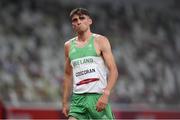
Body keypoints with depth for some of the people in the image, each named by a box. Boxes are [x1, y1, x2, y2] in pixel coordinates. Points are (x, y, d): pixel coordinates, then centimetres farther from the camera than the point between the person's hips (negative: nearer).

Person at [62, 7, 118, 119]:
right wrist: (65, 102, 17)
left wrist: (106, 94, -19)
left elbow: (113, 71, -6)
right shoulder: (69, 46, 14)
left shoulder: (100, 41, 1)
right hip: (78, 99, 3)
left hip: (98, 96, -3)